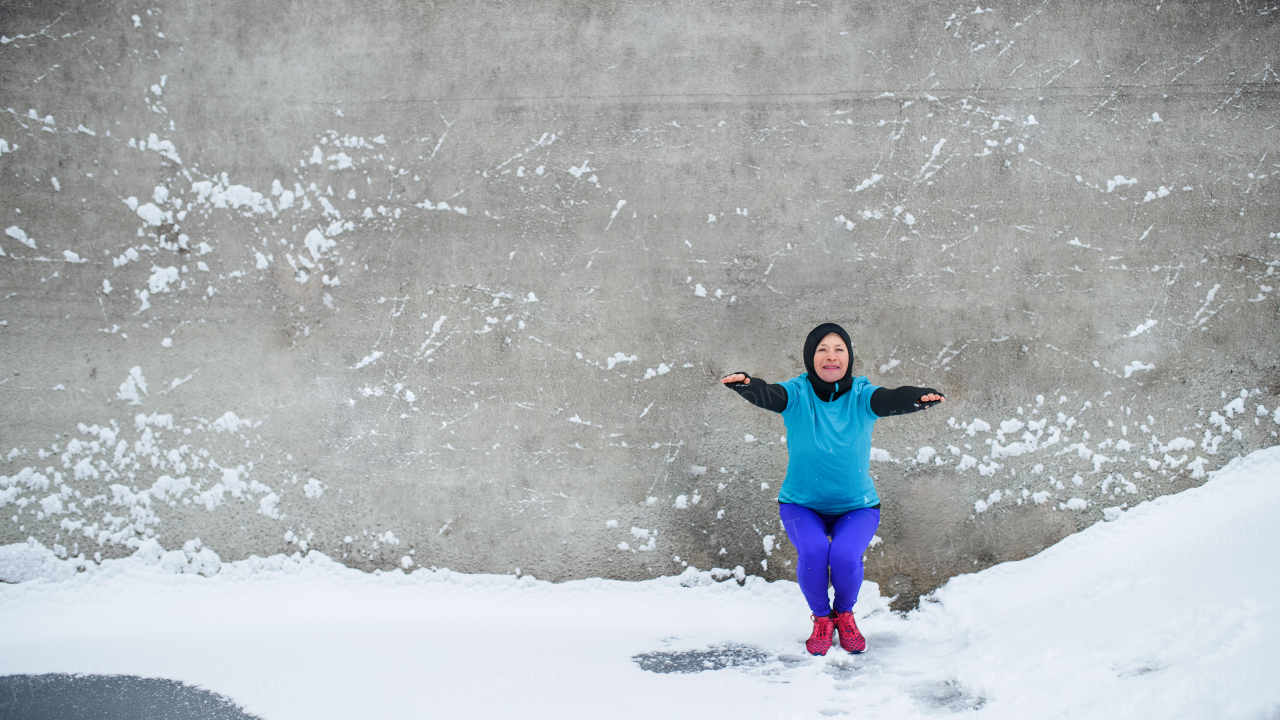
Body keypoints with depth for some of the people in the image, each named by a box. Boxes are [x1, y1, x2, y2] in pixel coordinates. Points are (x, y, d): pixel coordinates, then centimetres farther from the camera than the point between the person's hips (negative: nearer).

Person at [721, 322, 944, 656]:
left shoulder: (861, 395, -12)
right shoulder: (797, 393, -13)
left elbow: (892, 399, -33)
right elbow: (767, 395, -33)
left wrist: (920, 397, -56)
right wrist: (746, 384, -57)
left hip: (857, 506, 0)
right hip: (802, 504, 0)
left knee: (845, 555, -27)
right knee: (812, 551, -29)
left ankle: (844, 613, 7)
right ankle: (821, 618, 2)